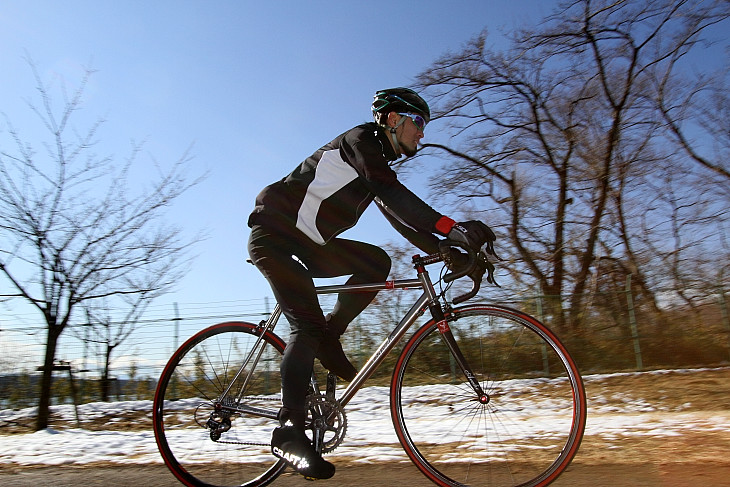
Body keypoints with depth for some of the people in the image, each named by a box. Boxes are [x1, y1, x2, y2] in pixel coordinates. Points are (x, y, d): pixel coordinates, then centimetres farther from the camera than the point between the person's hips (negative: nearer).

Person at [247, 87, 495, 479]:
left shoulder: (378, 164, 18)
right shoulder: (361, 140, -10)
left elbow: (400, 215, 12)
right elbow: (392, 194, -27)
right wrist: (452, 227, -37)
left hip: (307, 245, 9)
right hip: (274, 234, -9)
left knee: (376, 262, -5)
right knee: (307, 323, -21)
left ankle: (326, 339, 2)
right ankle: (289, 432, -21)